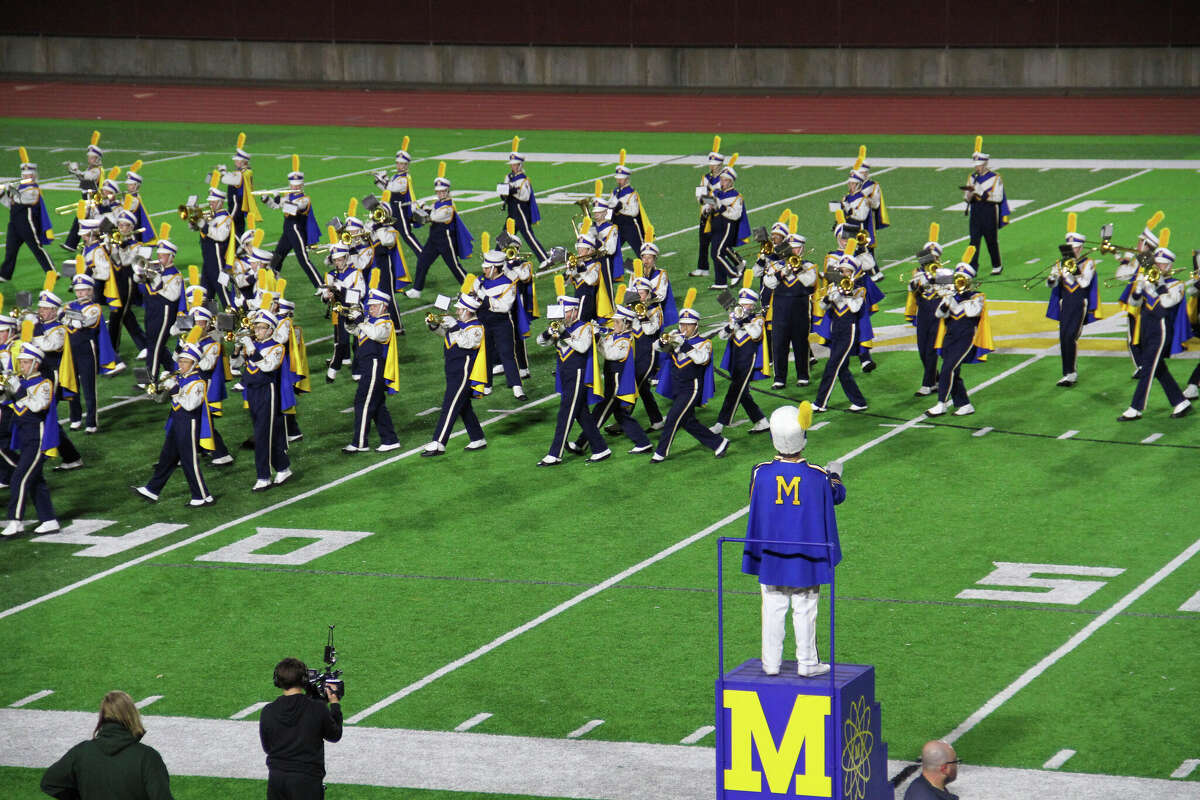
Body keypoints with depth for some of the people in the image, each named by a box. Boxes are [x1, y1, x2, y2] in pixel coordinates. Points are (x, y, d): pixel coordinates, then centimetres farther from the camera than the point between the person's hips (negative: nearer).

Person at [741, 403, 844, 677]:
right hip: (807, 557, -1)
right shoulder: (818, 477, -13)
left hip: (771, 555, 1)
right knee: (805, 610, 9)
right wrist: (835, 475, 29)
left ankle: (771, 663, 15)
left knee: (773, 609, 10)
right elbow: (837, 495, 7)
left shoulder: (761, 473, -12)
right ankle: (807, 663, 15)